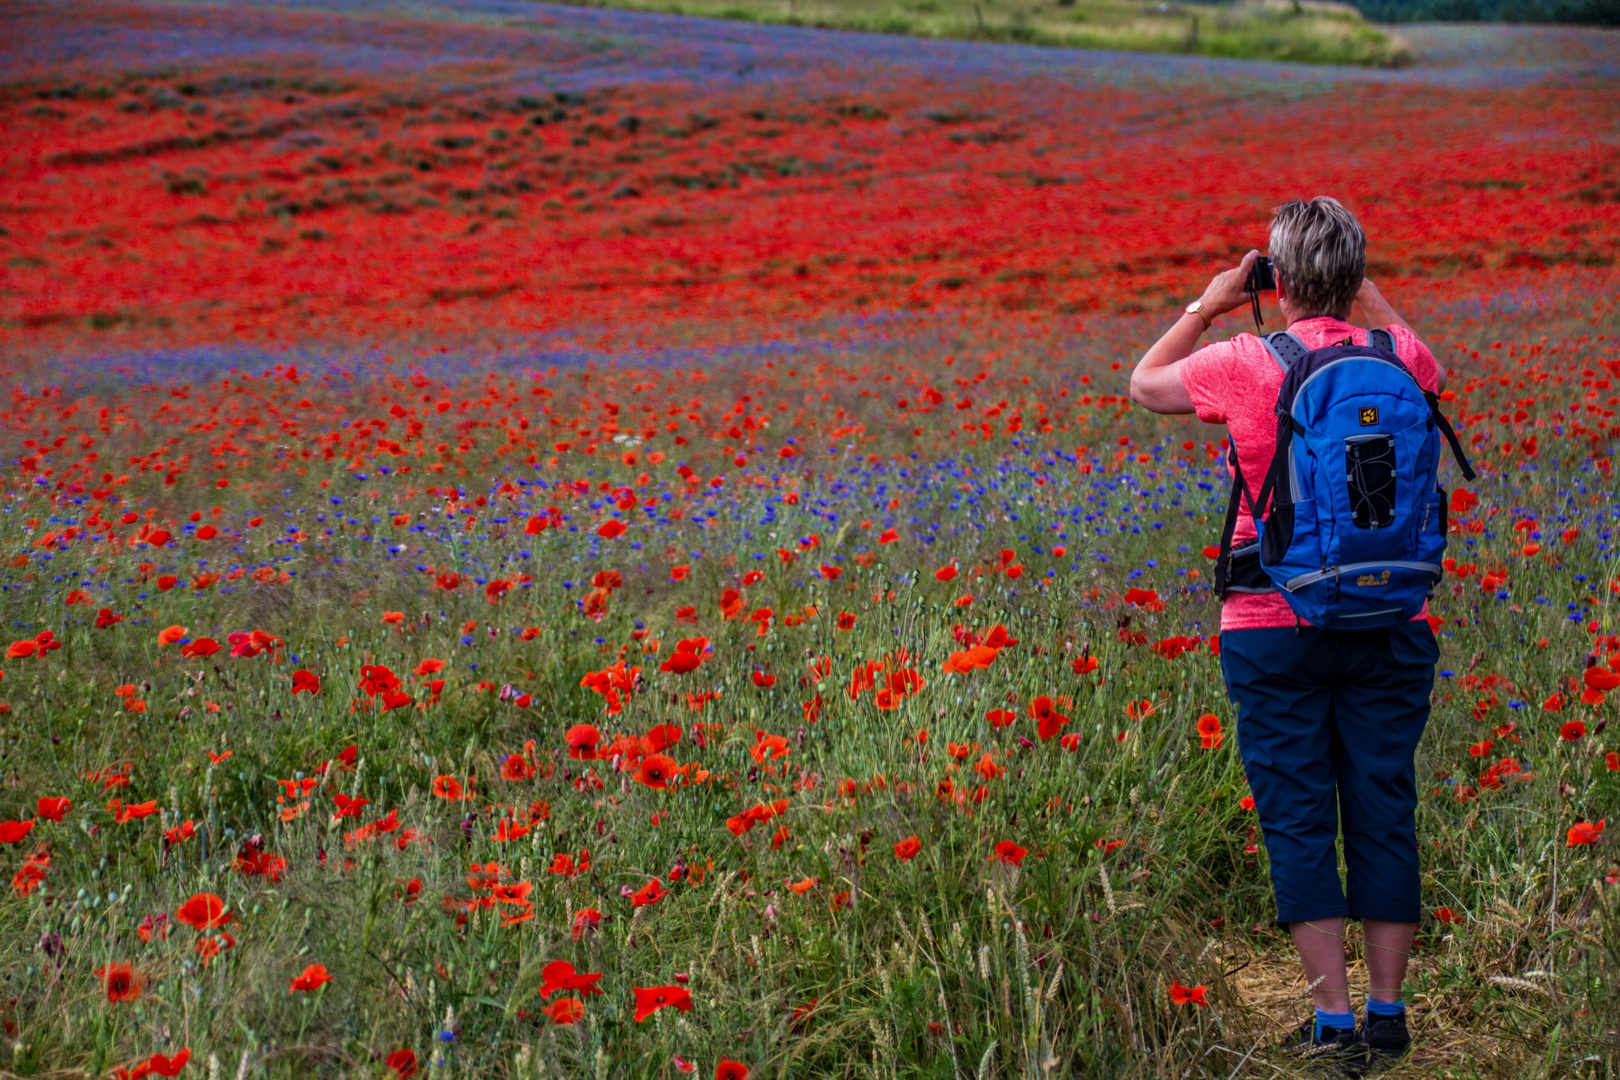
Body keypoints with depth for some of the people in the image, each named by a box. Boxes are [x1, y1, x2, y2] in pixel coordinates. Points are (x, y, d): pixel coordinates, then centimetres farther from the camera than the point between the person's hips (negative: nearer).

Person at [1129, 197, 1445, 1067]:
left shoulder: (1243, 365, -9)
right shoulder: (1400, 357, -1)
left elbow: (1144, 385, 11)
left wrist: (1209, 304, 18)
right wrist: (1371, 304, 25)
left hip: (1275, 628, -3)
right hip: (1391, 628, 3)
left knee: (1298, 819, 2)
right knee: (1384, 814, 9)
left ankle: (1333, 1022, 1)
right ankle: (1387, 1014, 13)